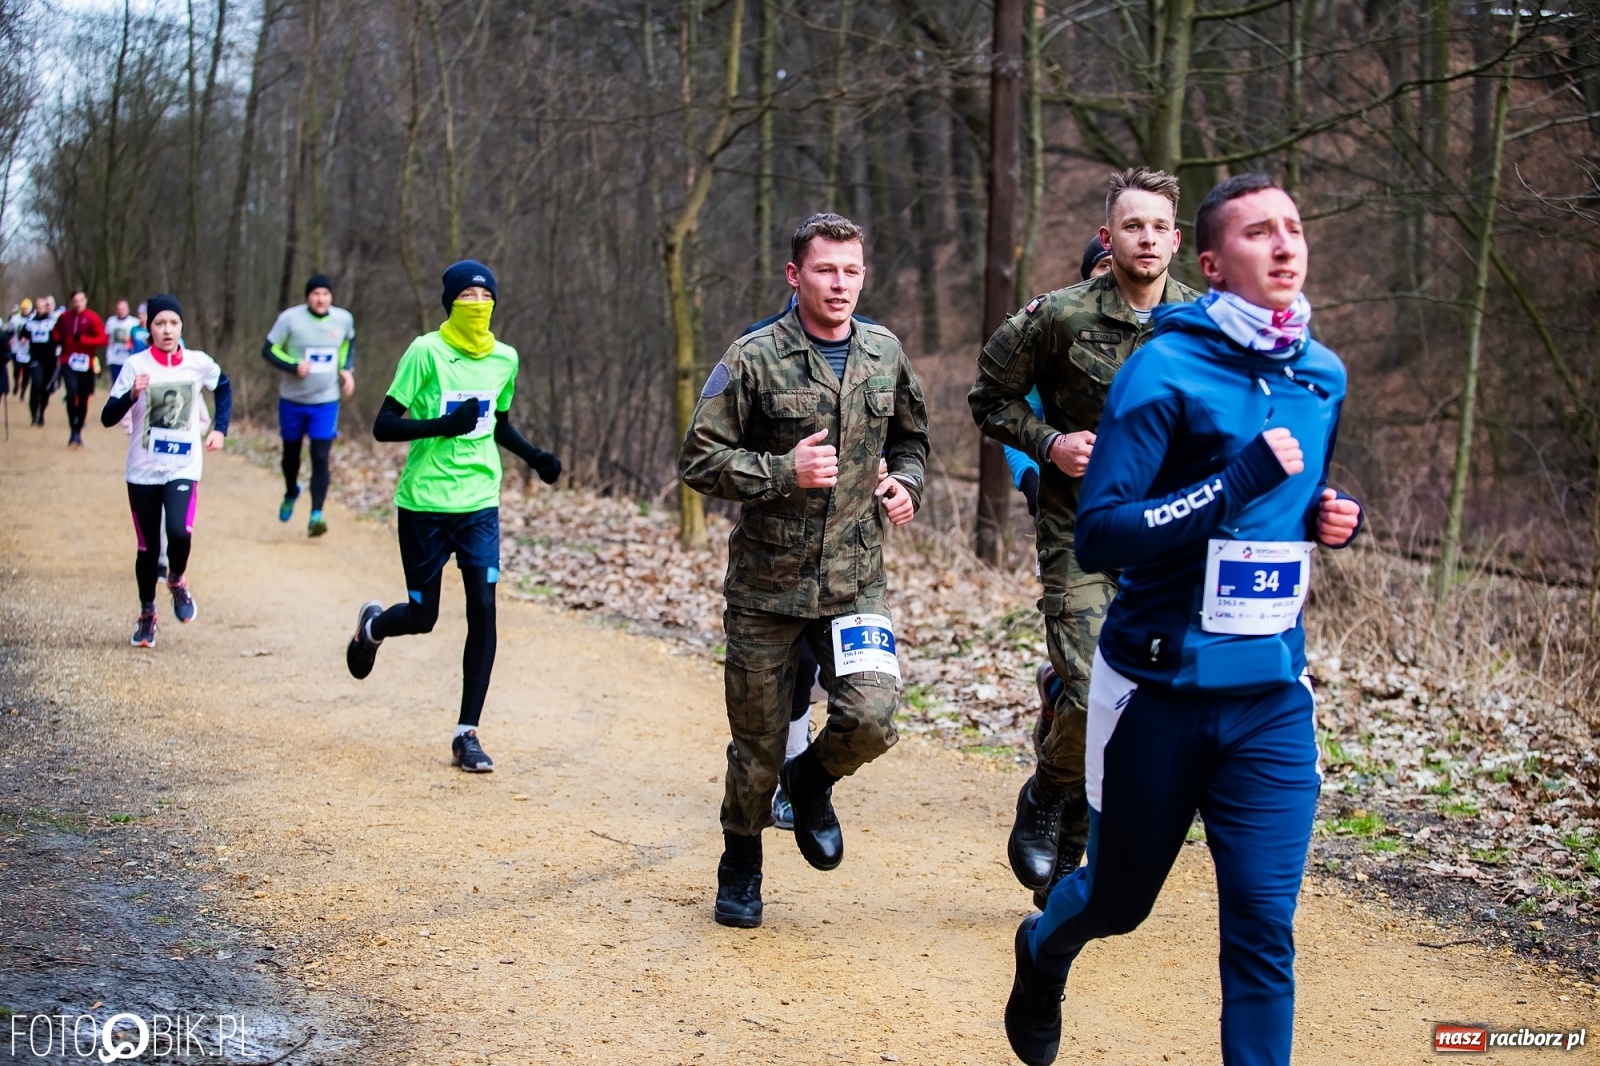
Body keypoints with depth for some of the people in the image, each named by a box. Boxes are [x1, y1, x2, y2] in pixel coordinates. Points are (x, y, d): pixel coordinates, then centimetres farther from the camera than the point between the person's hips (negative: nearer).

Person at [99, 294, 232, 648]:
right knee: (148, 547, 6)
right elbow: (108, 418, -10)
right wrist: (132, 395, -28)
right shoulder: (135, 365, -6)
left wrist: (220, 429, 9)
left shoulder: (199, 363, -2)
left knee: (179, 532, -23)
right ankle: (146, 615, 29)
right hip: (143, 470, 0)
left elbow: (224, 389, 19)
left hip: (183, 468, 0)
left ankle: (177, 582, 9)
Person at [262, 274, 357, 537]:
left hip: (326, 402, 0)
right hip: (293, 400, 0)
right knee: (291, 453, 17)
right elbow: (268, 350, -9)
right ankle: (291, 493, 46)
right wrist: (293, 366, -25)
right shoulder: (290, 318, -14)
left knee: (320, 458, -11)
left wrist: (348, 369, 0)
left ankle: (316, 515, -12)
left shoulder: (344, 319, -4)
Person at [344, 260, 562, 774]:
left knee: (483, 609, -8)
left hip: (479, 503, 3)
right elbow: (383, 426, -12)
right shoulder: (426, 352, -10)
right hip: (424, 504, -3)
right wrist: (444, 424, -27)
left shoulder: (504, 359, 5)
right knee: (422, 616, 3)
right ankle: (372, 625, 42)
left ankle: (467, 733, 0)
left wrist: (535, 457, 4)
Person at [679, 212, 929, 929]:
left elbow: (910, 437, 23)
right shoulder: (753, 360, -7)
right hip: (766, 585, -2)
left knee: (870, 718, -18)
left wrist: (906, 482, 4)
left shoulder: (885, 355, 6)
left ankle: (811, 783, 18)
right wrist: (783, 472, -19)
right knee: (758, 745, 7)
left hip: (855, 582, 2)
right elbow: (699, 460, -7)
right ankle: (740, 870, 33)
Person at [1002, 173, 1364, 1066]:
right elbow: (1099, 535, -20)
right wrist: (1238, 482, -27)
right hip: (1161, 691, -3)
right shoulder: (1168, 371, -14)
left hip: (1274, 699, 4)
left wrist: (1336, 519, 0)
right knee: (1118, 900, 17)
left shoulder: (1323, 376, 5)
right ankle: (1044, 957, 51)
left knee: (1264, 928, -4)